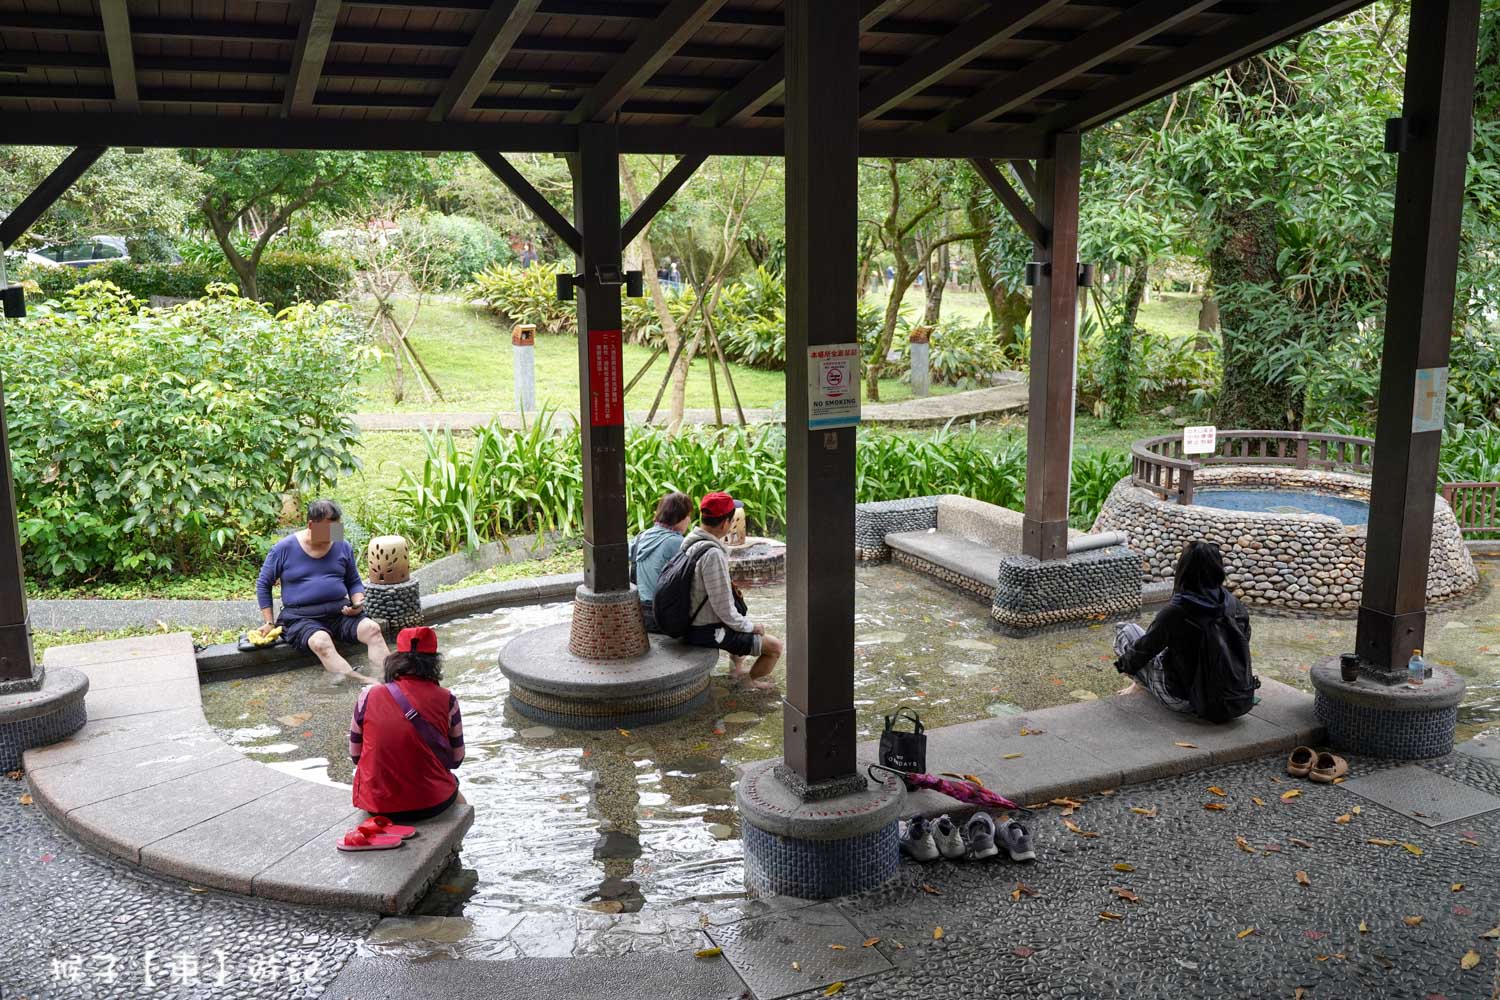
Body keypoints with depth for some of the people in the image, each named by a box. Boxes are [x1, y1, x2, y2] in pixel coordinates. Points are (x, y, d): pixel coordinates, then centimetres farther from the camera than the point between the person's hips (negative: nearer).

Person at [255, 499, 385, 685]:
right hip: (301, 618, -3)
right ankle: (363, 682, -53)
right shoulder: (284, 549, 0)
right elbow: (263, 584, 10)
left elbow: (354, 582, 18)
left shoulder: (342, 547, 8)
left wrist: (358, 603, -4)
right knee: (321, 642, -37)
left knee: (372, 629, -27)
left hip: (340, 612, 4)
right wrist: (269, 622, 3)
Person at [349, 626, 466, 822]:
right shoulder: (446, 700, -8)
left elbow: (355, 755, 4)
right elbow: (456, 759, 0)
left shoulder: (367, 698, -6)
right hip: (432, 804, -1)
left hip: (376, 805, 1)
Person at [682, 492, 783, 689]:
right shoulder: (713, 554, -28)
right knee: (775, 647, 0)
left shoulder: (690, 542, 1)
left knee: (744, 614, 35)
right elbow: (724, 608, -25)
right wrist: (750, 627, -8)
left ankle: (736, 668, 44)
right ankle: (748, 680, 26)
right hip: (708, 632, -10)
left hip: (691, 622, 10)